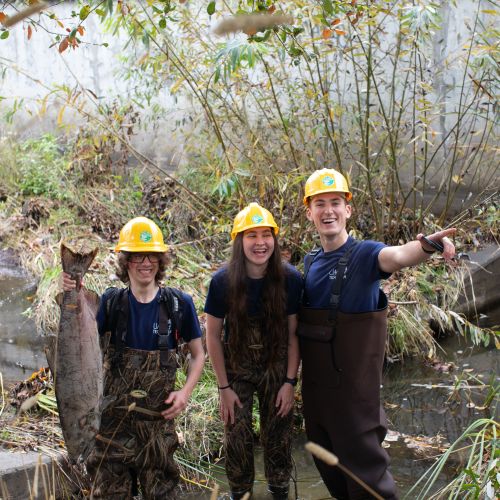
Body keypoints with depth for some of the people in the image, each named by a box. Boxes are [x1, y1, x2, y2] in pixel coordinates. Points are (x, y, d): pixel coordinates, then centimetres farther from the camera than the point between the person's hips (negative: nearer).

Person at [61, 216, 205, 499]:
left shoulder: (179, 303, -5)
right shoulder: (111, 302, -3)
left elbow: (198, 354, 5)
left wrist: (186, 392, -10)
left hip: (158, 417, 0)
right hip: (113, 415, 0)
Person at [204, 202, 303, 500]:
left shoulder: (290, 279, -19)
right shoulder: (223, 281, -19)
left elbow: (294, 333, -9)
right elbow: (213, 335, -10)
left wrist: (290, 382, -8)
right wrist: (224, 387, -8)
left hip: (277, 368, 0)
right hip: (237, 368, 0)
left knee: (278, 435, 11)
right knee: (237, 436, 7)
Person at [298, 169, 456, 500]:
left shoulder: (365, 254, -14)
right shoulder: (310, 262, 5)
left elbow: (397, 255, -37)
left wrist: (426, 245, -59)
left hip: (353, 386, -6)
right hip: (315, 383, 7)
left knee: (365, 471, 1)